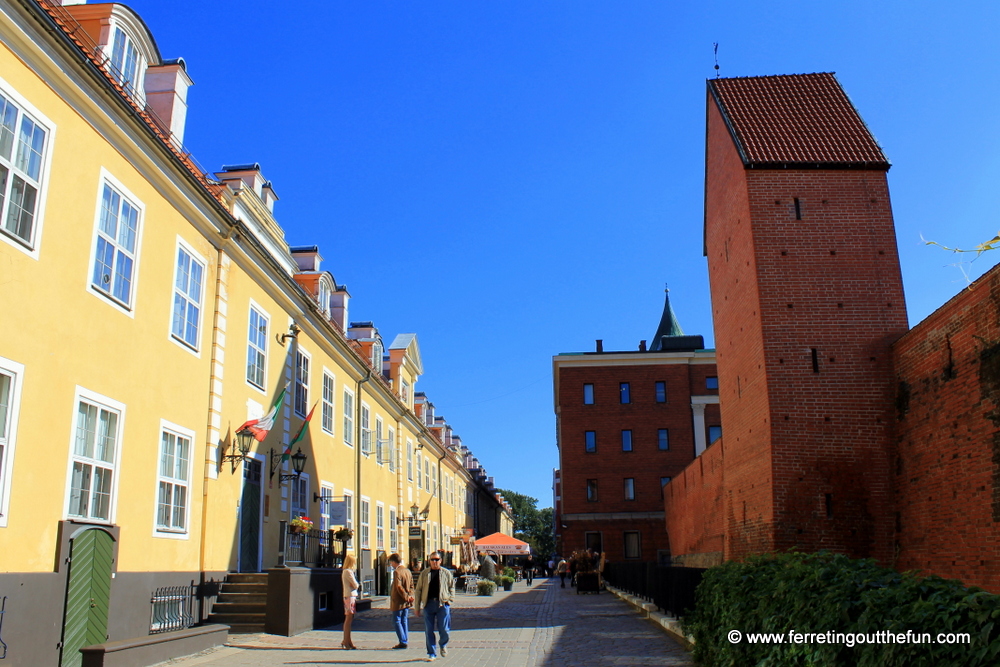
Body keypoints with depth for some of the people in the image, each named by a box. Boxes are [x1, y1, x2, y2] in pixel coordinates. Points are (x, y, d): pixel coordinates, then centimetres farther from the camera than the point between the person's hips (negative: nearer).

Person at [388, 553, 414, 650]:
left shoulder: (397, 572, -16)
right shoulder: (408, 571, 11)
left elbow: (399, 587, -21)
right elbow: (411, 586, 11)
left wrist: (407, 597, -15)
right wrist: (409, 596, 1)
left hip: (398, 602, -8)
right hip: (406, 602, 8)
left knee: (397, 621, 0)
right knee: (404, 621, 13)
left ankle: (403, 642, -2)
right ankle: (405, 641, 15)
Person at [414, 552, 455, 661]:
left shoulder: (446, 573, 7)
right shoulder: (424, 574, 7)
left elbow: (452, 586, 15)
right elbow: (418, 590, 9)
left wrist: (449, 599, 1)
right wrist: (416, 607, 7)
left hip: (442, 604, -1)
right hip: (428, 604, 1)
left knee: (444, 629, -2)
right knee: (429, 630, 2)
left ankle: (443, 645, 29)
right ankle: (432, 653, 14)